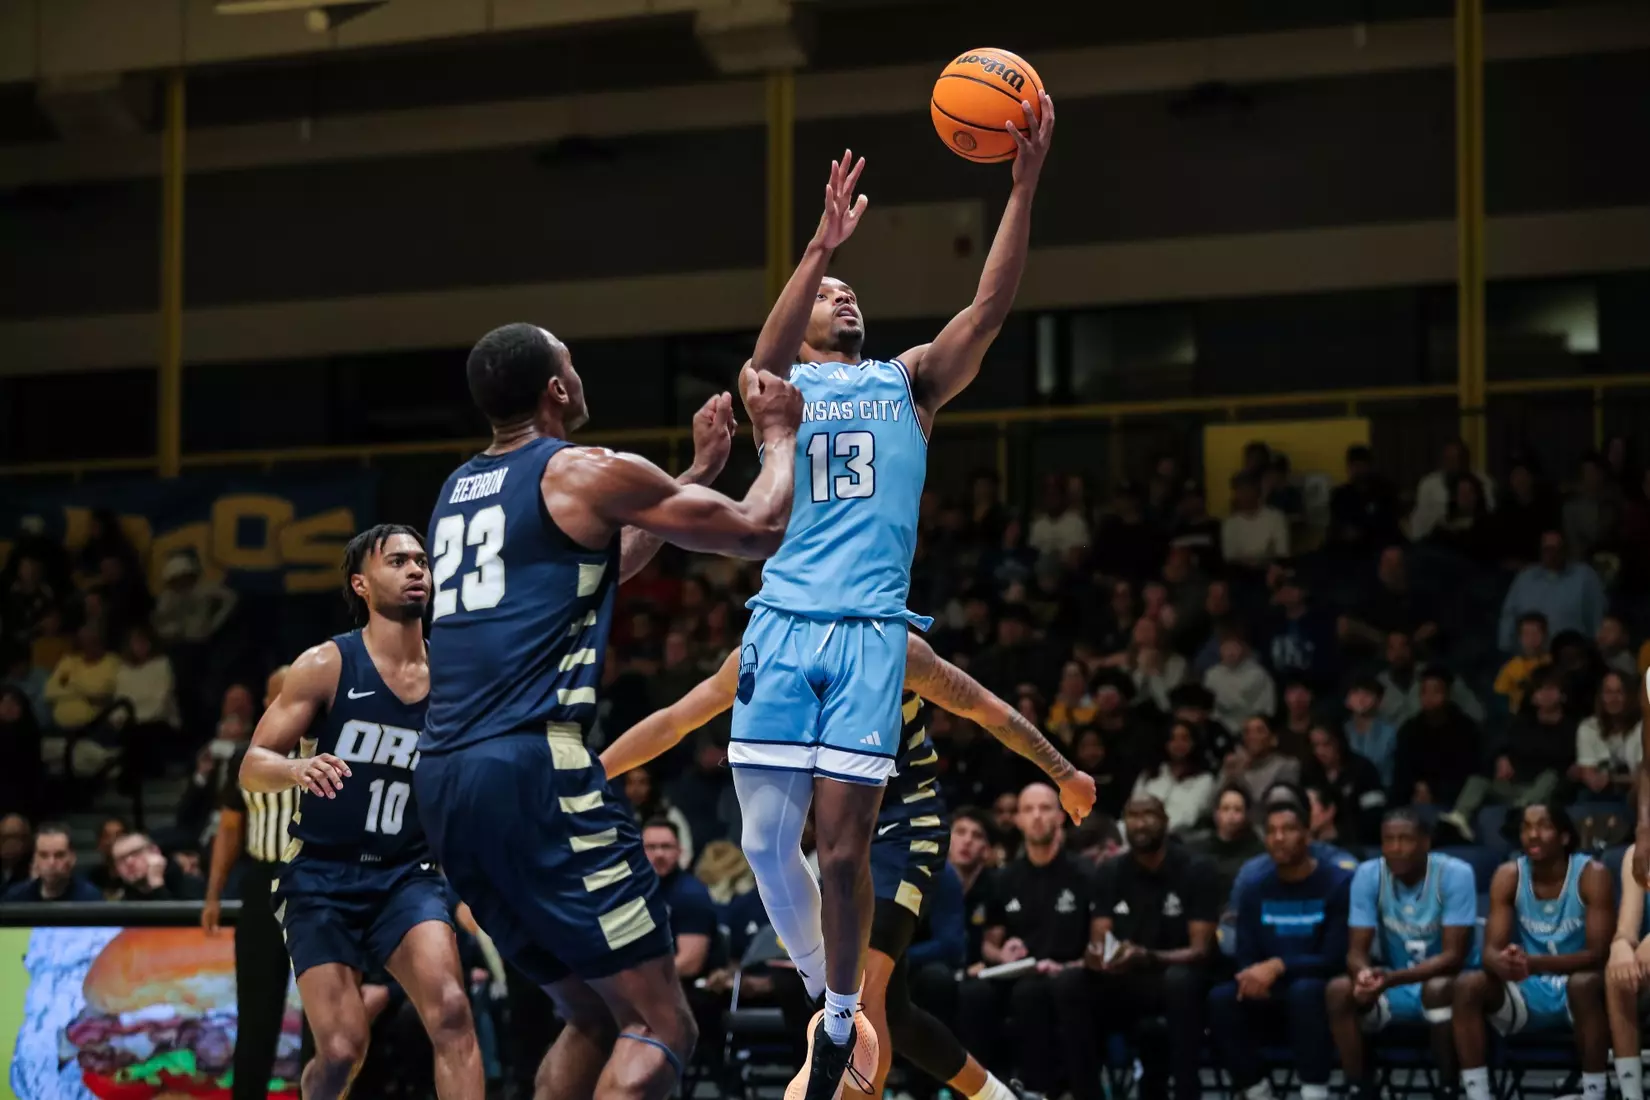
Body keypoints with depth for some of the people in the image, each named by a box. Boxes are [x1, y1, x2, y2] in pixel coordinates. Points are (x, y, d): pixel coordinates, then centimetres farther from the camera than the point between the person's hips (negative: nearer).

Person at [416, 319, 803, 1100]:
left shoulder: (458, 491, 22)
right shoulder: (585, 473, -1)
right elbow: (760, 531, 5)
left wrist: (698, 472, 42)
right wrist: (780, 434, 22)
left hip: (443, 783, 8)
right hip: (537, 770, -8)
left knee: (593, 1019, 19)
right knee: (660, 1028, -4)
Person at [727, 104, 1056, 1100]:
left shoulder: (909, 381, 17)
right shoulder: (782, 383, 13)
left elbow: (990, 309, 3)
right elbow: (766, 358, -12)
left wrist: (1025, 186, -9)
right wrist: (820, 245, -26)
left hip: (870, 633, 0)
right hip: (783, 627, 0)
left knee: (843, 842, -6)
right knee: (766, 839, -2)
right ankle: (817, 993, 20)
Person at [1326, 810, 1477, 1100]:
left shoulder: (1455, 874, -18)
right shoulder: (1368, 875, -8)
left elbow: (1453, 956, -22)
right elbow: (1357, 950, -9)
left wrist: (1392, 978, -36)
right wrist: (1363, 974, -35)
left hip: (1446, 981, -3)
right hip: (1394, 988, 3)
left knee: (1438, 988, -37)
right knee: (1339, 989, -24)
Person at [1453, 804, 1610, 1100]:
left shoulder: (1592, 875, -14)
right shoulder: (1508, 876, -4)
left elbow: (1599, 954, -20)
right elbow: (1491, 950, -10)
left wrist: (1535, 963, -36)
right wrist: (1503, 963, -37)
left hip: (1575, 988, -3)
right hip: (1527, 990, 3)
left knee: (1585, 983, -38)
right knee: (1467, 984, -23)